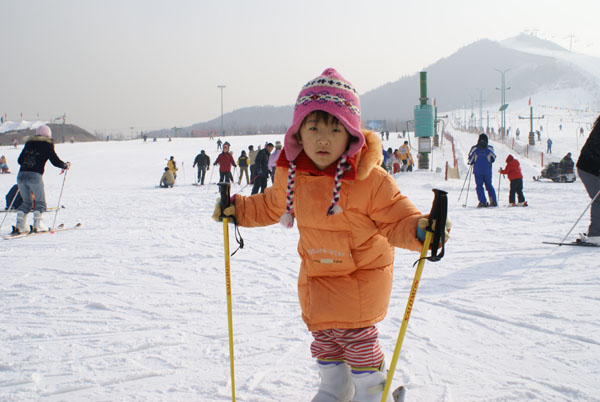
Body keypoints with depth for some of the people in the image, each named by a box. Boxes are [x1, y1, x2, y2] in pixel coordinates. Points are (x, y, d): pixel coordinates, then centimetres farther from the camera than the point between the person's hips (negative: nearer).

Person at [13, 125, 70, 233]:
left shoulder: (28, 143, 18)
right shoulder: (47, 145, 5)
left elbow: (19, 160, 22)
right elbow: (55, 161, 2)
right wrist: (66, 165, 20)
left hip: (21, 175, 5)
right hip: (35, 176, -5)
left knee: (26, 202, 17)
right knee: (40, 202, 10)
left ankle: (19, 225, 7)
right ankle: (38, 225, -2)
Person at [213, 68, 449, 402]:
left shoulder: (370, 179, -26)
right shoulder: (291, 174, -10)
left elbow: (396, 220, -22)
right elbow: (273, 206, 11)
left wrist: (419, 230, -42)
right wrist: (238, 209, 4)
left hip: (362, 271, -5)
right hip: (316, 271, 5)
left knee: (355, 334, -4)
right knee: (324, 335, 17)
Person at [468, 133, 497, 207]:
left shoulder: (474, 148, -5)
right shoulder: (490, 149, -1)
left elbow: (470, 160, -1)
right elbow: (493, 159, 11)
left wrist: (471, 163, 22)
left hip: (477, 171, -1)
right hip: (487, 171, 2)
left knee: (479, 186, 5)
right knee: (489, 185, 14)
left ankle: (483, 202, -6)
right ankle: (493, 201, 7)